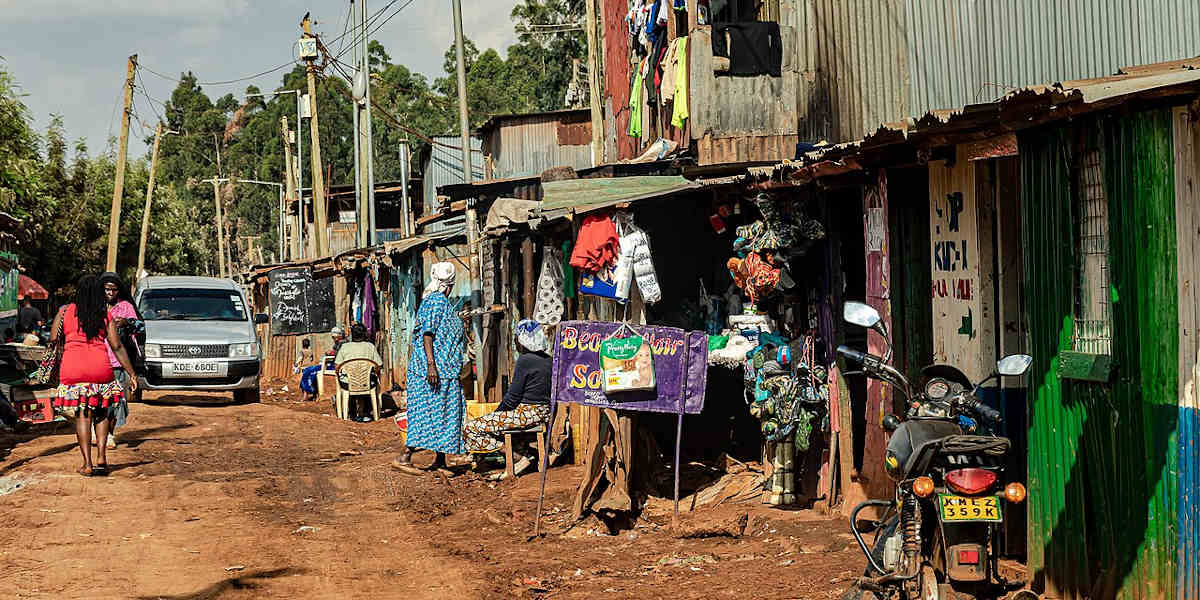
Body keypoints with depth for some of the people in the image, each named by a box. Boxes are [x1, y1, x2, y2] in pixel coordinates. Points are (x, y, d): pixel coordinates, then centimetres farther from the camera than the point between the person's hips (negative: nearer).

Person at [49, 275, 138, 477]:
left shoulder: (65, 311, 4)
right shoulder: (106, 316, 4)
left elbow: (53, 339, 5)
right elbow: (117, 347, 1)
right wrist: (132, 374, 5)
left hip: (72, 368, -1)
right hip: (100, 367, 1)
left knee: (82, 415, 5)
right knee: (101, 411, 20)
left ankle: (87, 464, 0)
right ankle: (101, 456, 9)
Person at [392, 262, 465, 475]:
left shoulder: (434, 300, 18)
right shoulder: (437, 301, -12)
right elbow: (427, 333, -20)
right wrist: (431, 365, -25)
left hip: (443, 370, 10)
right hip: (436, 369, -10)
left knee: (441, 413, 9)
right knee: (431, 412, -10)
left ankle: (440, 461, 10)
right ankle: (404, 457, -11)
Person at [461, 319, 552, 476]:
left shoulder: (525, 360, -16)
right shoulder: (548, 360, 8)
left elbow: (513, 396, -16)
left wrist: (499, 411, 2)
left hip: (526, 413, -10)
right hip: (544, 412, 10)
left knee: (470, 429, -8)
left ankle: (519, 458, -11)